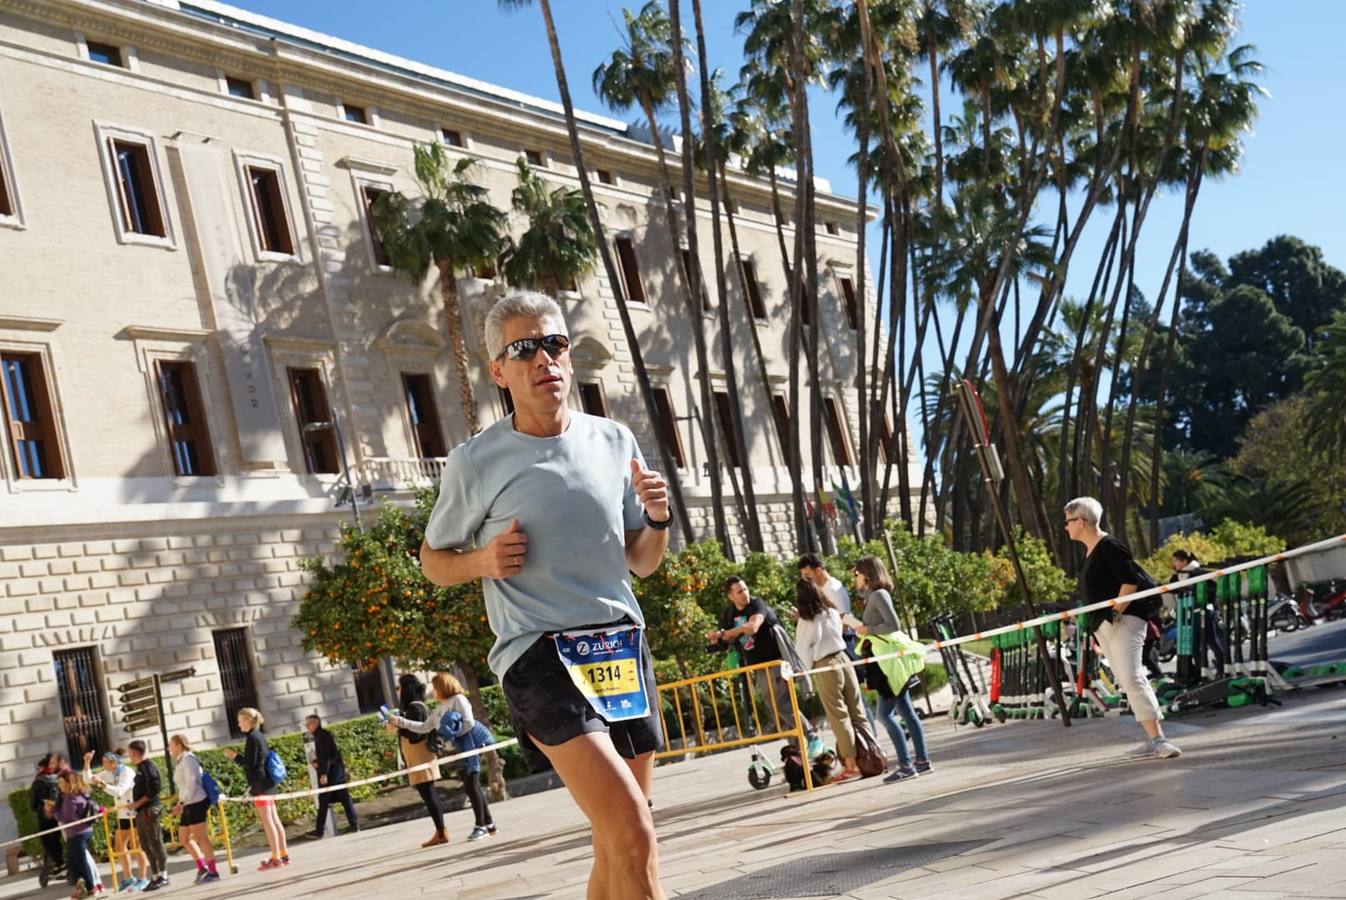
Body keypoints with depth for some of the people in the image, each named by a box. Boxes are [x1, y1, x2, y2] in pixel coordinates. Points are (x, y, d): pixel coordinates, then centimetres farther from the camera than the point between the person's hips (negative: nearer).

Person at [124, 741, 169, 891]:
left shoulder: (148, 766, -12)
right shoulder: (140, 767, 16)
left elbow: (154, 789, -20)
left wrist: (138, 803, -19)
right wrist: (136, 804, 10)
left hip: (150, 810, -10)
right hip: (141, 812, 10)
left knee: (156, 843, -6)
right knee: (146, 846, 11)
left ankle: (163, 876, -2)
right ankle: (155, 877, 15)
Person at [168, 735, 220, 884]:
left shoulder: (188, 759, -11)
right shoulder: (180, 761, 16)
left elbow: (191, 783, -19)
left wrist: (181, 803, -23)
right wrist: (181, 804, 14)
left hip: (196, 803, -10)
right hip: (189, 805, 10)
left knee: (201, 838, -6)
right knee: (185, 839, 12)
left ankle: (213, 872, -1)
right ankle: (202, 867, 17)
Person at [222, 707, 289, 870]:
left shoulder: (252, 737, -13)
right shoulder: (260, 736, 15)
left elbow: (250, 762, -16)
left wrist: (235, 756, -5)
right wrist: (237, 756, 18)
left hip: (259, 783, -9)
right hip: (268, 782, 9)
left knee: (267, 822, -6)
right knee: (274, 820, 11)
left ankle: (276, 858, -5)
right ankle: (284, 855, 14)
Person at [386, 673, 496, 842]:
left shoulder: (458, 699, -6)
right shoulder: (440, 709, 19)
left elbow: (469, 722, -15)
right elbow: (424, 727, 16)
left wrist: (452, 735, -9)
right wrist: (400, 722, 12)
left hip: (470, 742, -9)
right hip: (463, 746, 9)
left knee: (472, 784, -11)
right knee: (470, 786, 8)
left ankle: (481, 826, -10)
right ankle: (488, 823, 15)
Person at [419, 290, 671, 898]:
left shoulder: (614, 442, 9)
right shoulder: (475, 462, -2)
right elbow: (433, 560, 11)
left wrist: (659, 520, -4)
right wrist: (481, 561, -10)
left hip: (622, 646, 5)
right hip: (540, 657, -5)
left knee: (615, 849, 11)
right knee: (634, 837, -21)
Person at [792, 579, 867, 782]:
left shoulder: (807, 621, -10)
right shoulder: (832, 613, 5)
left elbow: (803, 650, -7)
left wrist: (811, 668, 8)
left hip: (825, 667, -5)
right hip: (843, 659, 5)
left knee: (839, 716, 0)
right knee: (856, 711, 11)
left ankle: (851, 764, 2)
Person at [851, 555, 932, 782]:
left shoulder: (879, 595, -12)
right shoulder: (872, 595, 14)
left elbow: (893, 624, -18)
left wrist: (867, 630, -13)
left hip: (892, 661, -10)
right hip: (887, 660, 10)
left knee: (885, 714, -10)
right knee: (906, 712, 10)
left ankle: (905, 765, -9)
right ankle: (922, 760, 14)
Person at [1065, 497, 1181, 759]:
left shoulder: (1109, 546, -10)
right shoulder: (1091, 551, 18)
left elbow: (1131, 581, -17)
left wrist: (1117, 611, -18)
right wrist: (1097, 624, 18)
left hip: (1124, 621, -10)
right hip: (1104, 626, 10)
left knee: (1131, 679, -18)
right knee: (1129, 682, 7)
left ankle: (1159, 739, -19)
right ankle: (1153, 740, 9)